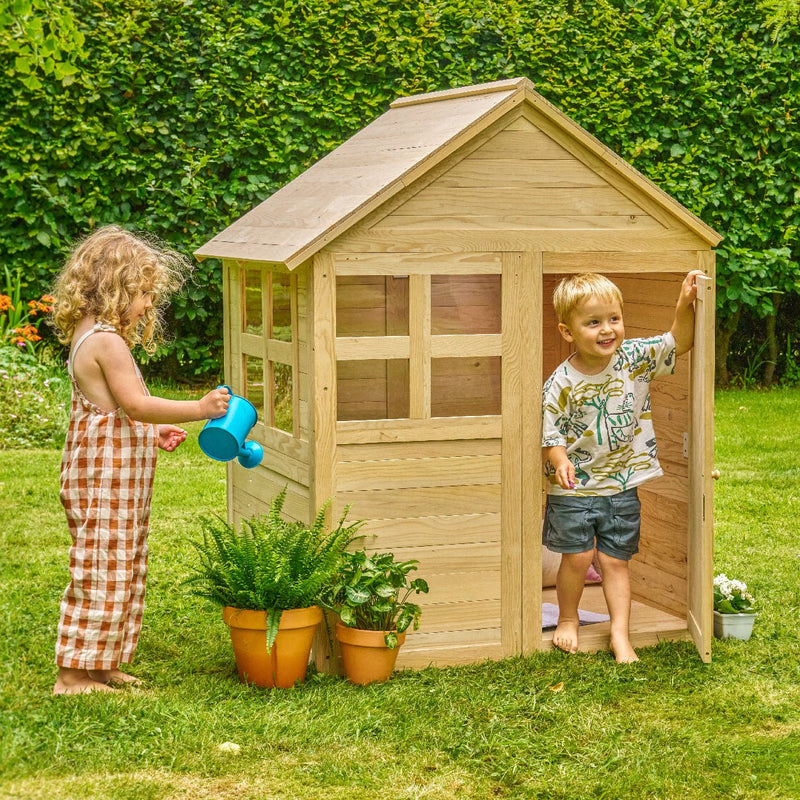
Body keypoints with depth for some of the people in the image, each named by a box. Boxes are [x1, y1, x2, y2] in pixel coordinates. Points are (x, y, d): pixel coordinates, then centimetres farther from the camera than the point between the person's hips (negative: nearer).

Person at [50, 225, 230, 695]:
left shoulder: (91, 337, 14)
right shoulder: (107, 342, -18)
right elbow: (136, 404, -24)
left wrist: (154, 431, 16)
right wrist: (199, 409, -23)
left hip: (113, 475, 11)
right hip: (107, 476, -11)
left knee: (121, 570, 16)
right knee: (102, 570, -4)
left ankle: (99, 665, 24)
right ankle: (75, 673, 2)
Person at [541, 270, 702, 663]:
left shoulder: (635, 357, -6)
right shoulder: (561, 383, -15)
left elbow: (679, 342, 0)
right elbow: (551, 434, -11)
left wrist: (684, 304, -15)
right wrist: (560, 462, -30)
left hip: (622, 486, 2)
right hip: (575, 487, -2)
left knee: (615, 560, 8)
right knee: (578, 557, 1)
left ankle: (620, 635, 16)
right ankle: (568, 619, 26)